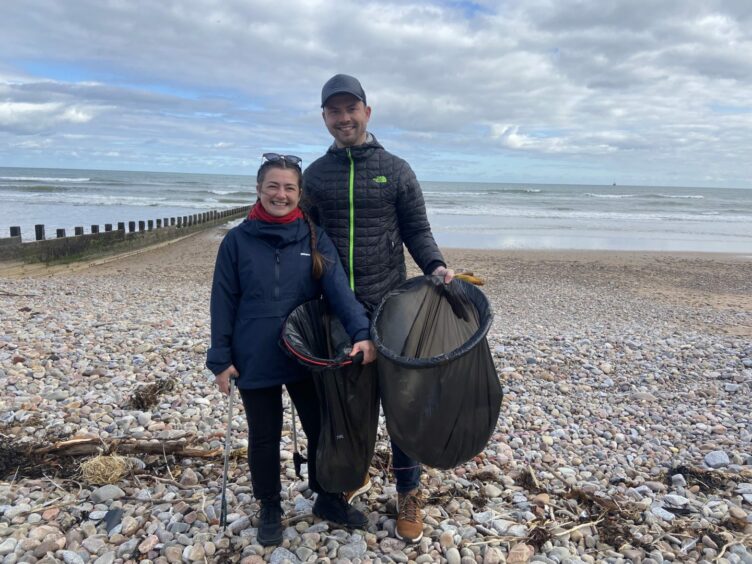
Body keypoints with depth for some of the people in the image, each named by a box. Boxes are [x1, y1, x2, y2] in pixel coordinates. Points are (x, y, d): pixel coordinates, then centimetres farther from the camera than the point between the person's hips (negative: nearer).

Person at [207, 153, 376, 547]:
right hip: (255, 360, -1)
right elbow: (223, 302, -2)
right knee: (263, 437, 15)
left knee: (322, 428, 14)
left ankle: (327, 499, 37)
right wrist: (221, 359, -5)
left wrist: (361, 332, -30)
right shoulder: (237, 240, -5)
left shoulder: (315, 238, -3)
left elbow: (338, 288, -15)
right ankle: (270, 508, 36)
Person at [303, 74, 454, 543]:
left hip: (389, 305, -2)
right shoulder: (315, 174, 7)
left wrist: (436, 266, -16)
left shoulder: (396, 170, 1)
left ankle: (409, 495, 20)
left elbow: (418, 231, 2)